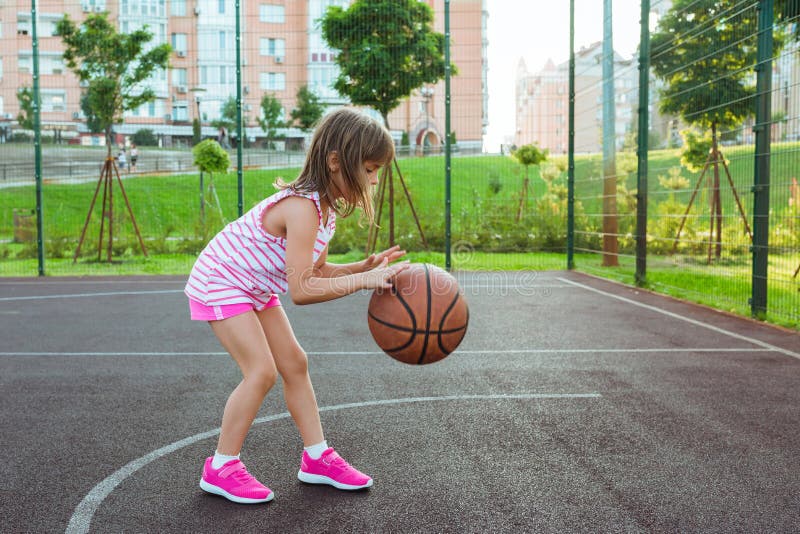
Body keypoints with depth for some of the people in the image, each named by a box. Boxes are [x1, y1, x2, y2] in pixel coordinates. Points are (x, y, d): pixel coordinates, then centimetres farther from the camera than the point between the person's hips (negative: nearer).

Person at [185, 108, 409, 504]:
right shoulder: (302, 208, -34)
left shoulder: (324, 204, -4)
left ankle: (316, 457, 17)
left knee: (294, 363, 8)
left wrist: (367, 265, -13)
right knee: (262, 370, -15)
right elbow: (301, 290, -38)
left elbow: (316, 272, 0)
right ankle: (220, 469, 1)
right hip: (220, 282, -10)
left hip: (256, 287, 10)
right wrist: (363, 280, -40)